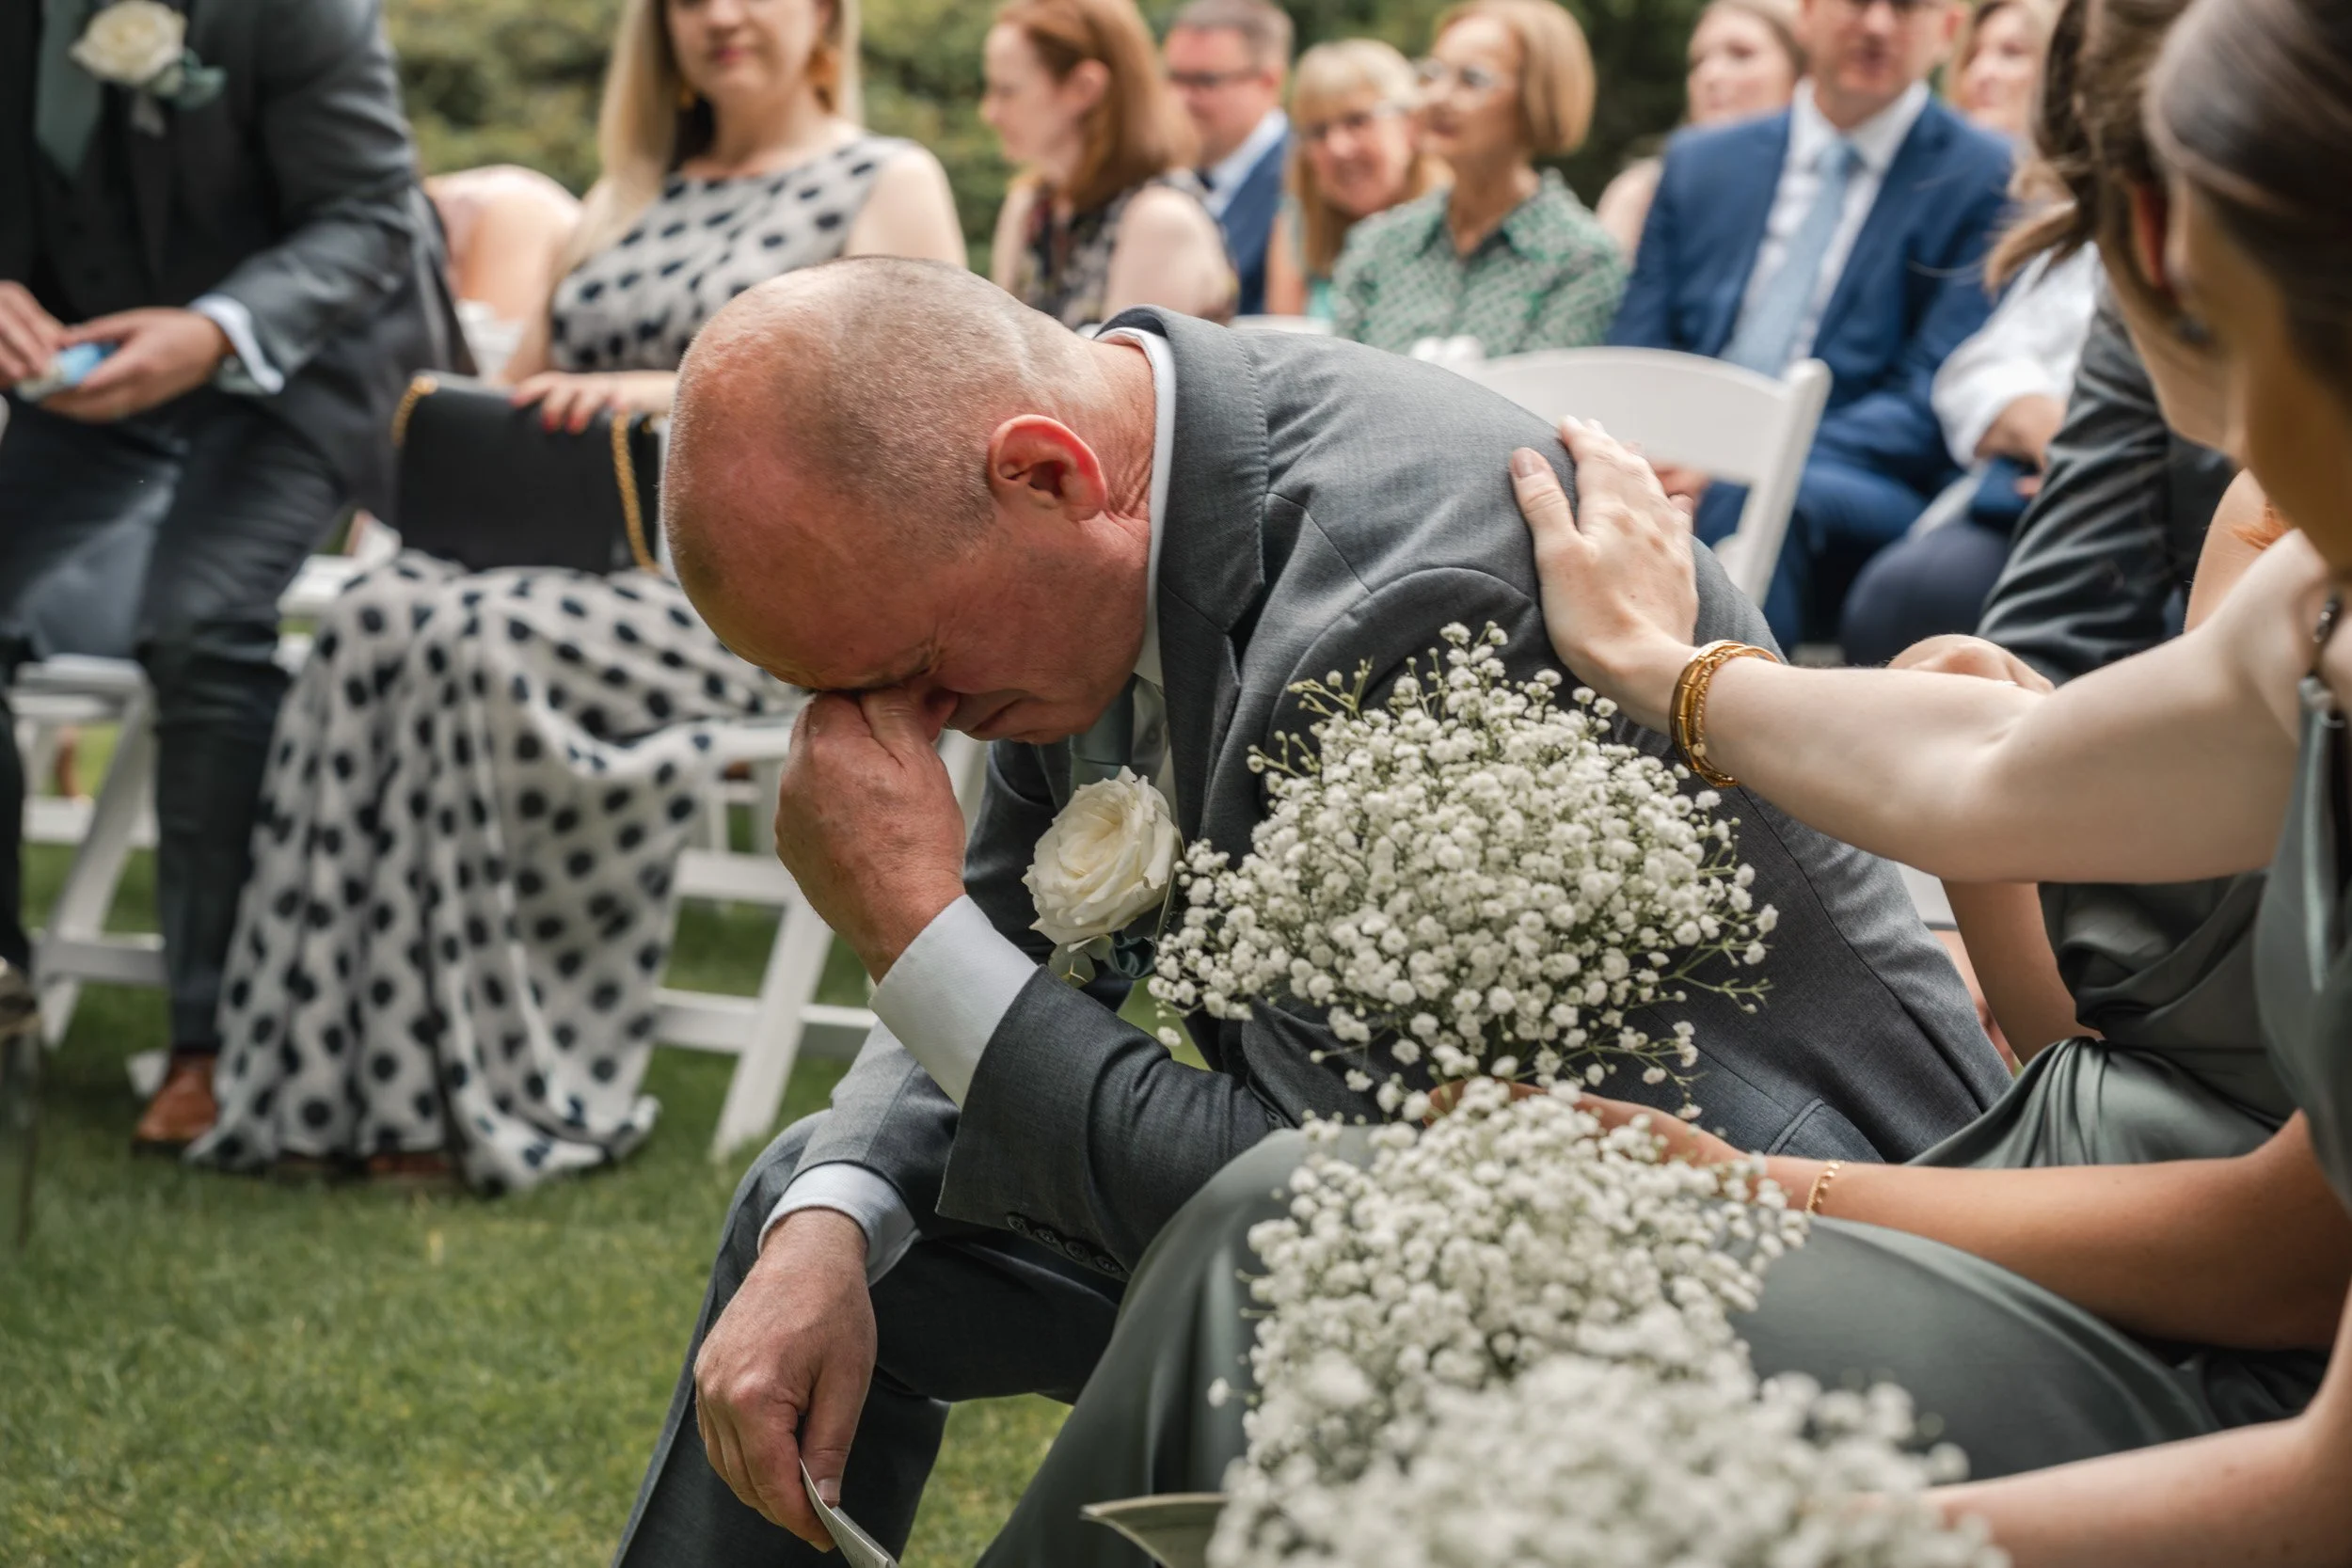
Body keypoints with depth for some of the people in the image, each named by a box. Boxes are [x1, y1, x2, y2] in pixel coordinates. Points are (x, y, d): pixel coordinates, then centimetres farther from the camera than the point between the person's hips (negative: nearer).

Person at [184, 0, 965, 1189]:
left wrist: (690, 395, -17)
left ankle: (499, 1102, -27)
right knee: (378, 617, -26)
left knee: (496, 642, -33)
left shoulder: (889, 186, 6)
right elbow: (519, 399, 26)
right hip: (589, 560, 6)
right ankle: (324, 1088, -29)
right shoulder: (629, 197, 25)